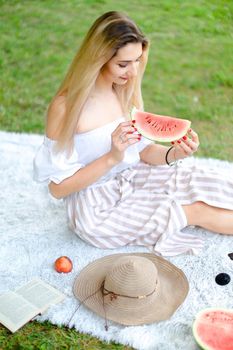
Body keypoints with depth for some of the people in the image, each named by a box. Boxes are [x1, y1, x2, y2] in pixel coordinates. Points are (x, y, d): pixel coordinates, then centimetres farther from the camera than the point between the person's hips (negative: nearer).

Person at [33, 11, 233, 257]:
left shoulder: (125, 91, -4)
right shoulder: (65, 107, -23)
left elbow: (142, 149, 4)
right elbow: (58, 188, -18)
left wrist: (174, 153, -17)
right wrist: (111, 158, -30)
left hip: (132, 180, 6)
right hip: (97, 209, -6)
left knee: (211, 184, -11)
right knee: (198, 210, -13)